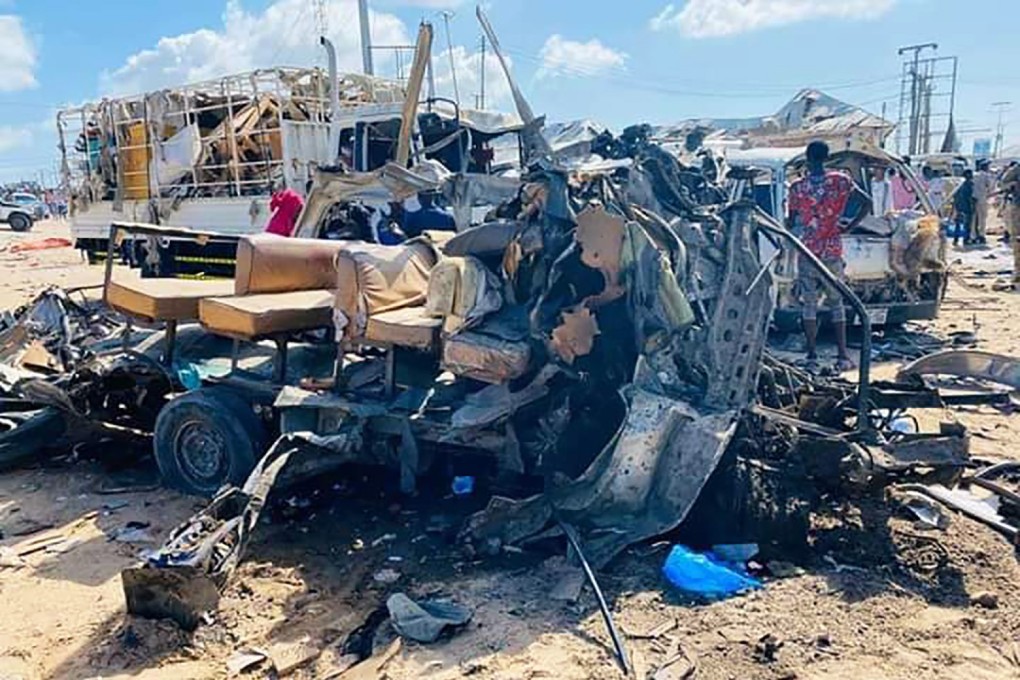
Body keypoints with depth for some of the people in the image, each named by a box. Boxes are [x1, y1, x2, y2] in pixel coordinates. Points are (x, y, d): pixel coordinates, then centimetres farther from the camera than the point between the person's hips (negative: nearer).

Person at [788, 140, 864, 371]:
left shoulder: (797, 186, -3)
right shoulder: (840, 180, -2)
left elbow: (792, 222, 1)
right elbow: (867, 201, -6)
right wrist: (851, 225, 5)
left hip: (806, 251, 0)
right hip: (832, 251, 0)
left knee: (809, 303, 7)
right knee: (837, 303, 8)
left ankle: (812, 354, 7)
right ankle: (843, 355, 8)